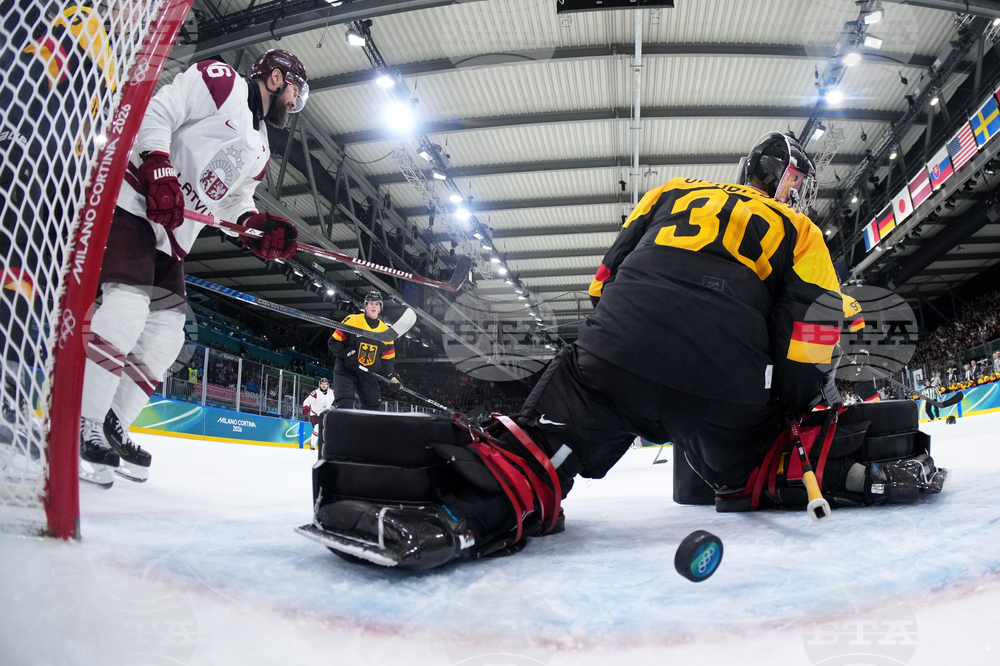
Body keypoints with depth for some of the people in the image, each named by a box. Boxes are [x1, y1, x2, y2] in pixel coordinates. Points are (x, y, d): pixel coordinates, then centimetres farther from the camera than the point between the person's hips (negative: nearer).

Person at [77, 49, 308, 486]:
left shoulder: (260, 150, 21)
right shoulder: (220, 81, -3)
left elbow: (233, 203, 18)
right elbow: (155, 112, -12)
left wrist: (259, 225, -2)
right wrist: (158, 167, -26)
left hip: (172, 234, 9)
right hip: (134, 201, -9)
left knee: (166, 331, 3)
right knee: (129, 305, -24)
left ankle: (109, 426, 10)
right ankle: (79, 424, -20)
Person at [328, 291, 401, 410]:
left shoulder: (385, 331, 6)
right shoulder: (352, 320, -7)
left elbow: (387, 359, 11)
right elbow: (333, 341, -5)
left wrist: (392, 376, -5)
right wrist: (346, 354, -21)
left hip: (369, 376, 5)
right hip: (345, 371, -5)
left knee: (373, 409, 5)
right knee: (345, 405, -20)